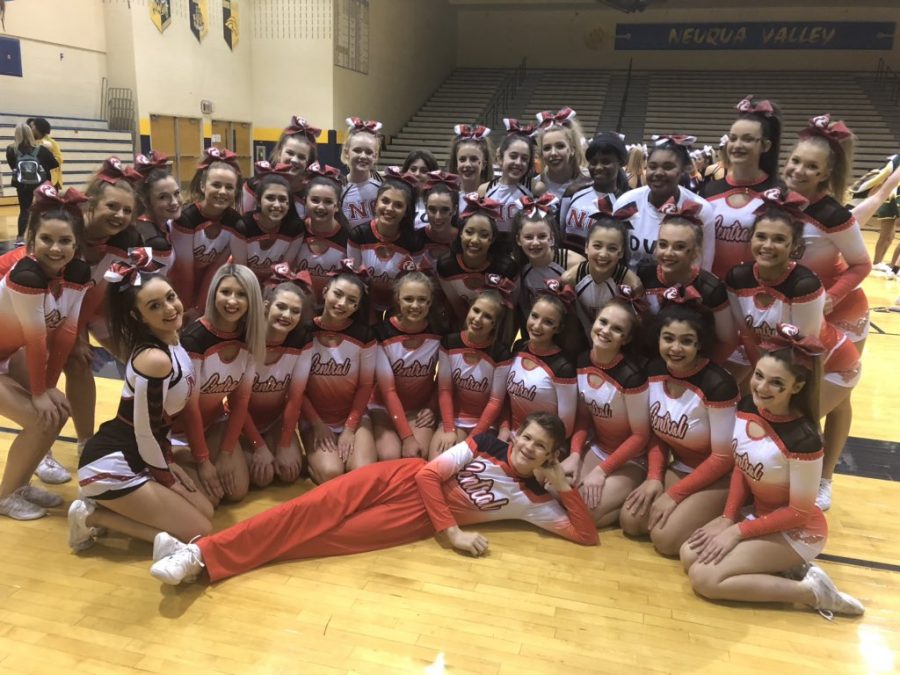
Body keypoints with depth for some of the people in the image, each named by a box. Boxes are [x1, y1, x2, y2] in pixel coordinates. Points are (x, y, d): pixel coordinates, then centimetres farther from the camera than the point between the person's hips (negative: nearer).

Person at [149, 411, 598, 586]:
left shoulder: (533, 500, 3)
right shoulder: (485, 445, 2)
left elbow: (587, 535, -3)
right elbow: (428, 473, -5)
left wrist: (562, 484, -10)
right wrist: (452, 533, -13)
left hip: (417, 517, -1)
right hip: (405, 479, 1)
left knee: (330, 536, -19)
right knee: (317, 509, -20)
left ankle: (203, 563, -24)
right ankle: (200, 551, -22)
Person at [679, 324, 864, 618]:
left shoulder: (803, 440, -30)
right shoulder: (746, 408, -10)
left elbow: (800, 512, -20)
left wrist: (737, 532, -16)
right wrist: (727, 518, -6)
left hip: (797, 530, -7)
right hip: (758, 512, 7)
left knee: (704, 579, -15)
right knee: (690, 555, -4)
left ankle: (811, 591, -5)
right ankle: (781, 568, 5)